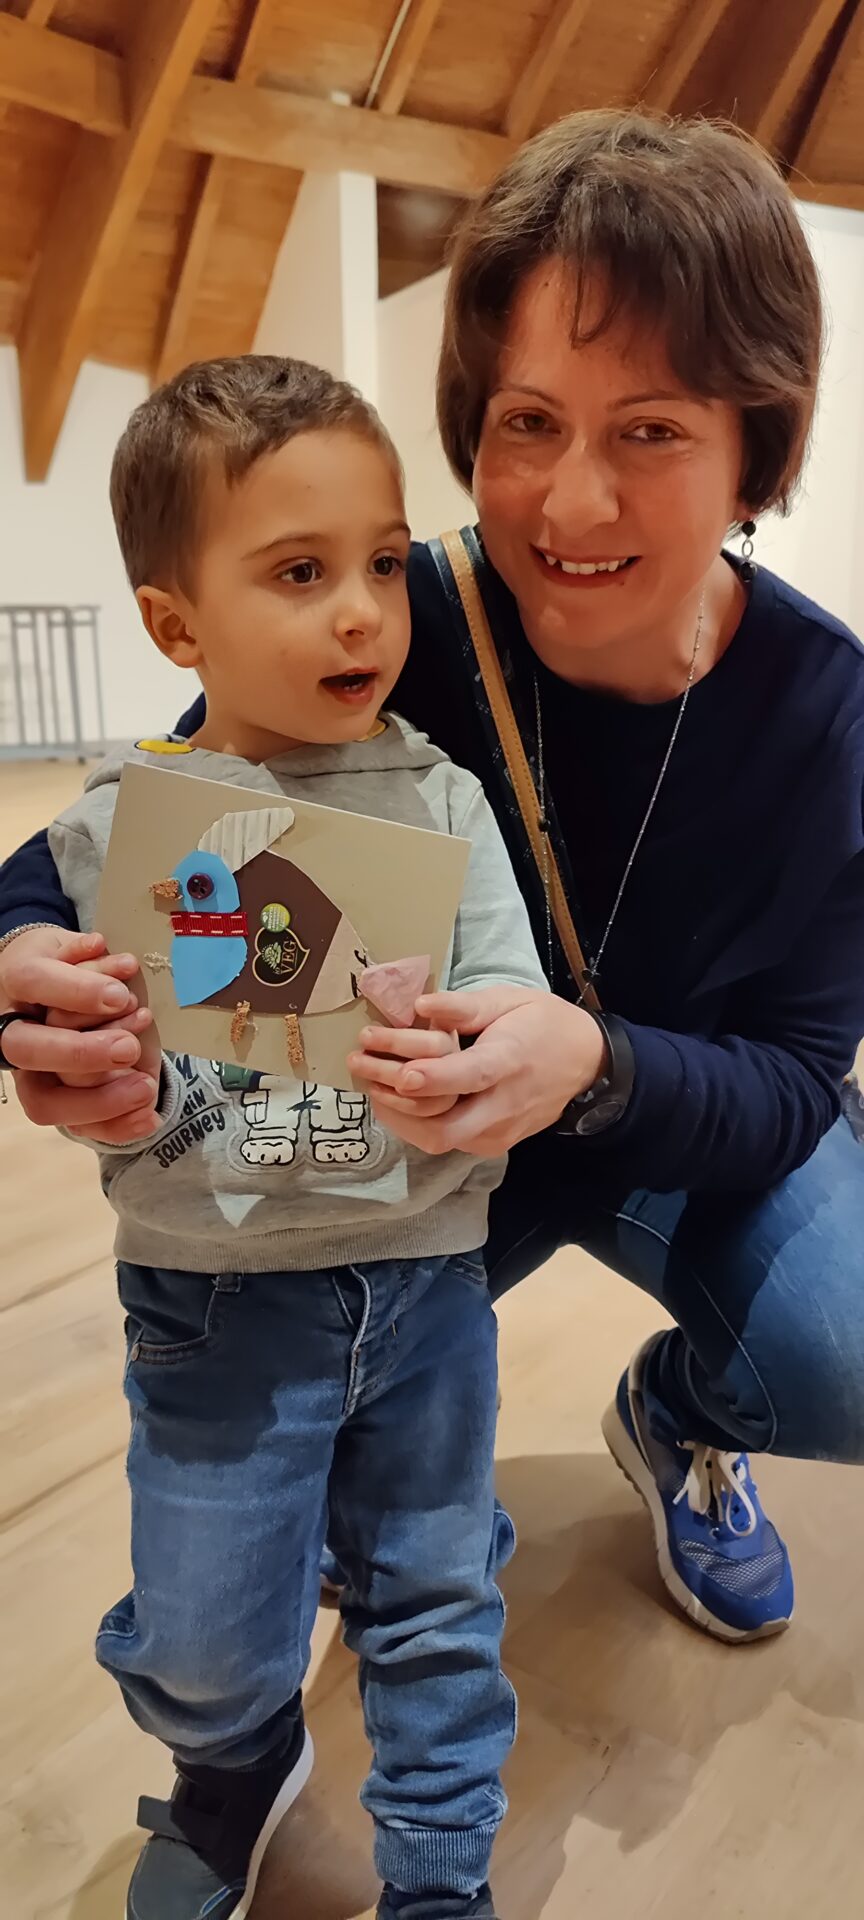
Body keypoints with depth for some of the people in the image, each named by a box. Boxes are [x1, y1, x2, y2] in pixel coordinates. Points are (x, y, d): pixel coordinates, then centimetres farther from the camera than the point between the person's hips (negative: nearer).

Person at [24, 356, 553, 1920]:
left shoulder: (440, 801, -3)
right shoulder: (117, 825, -7)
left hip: (424, 1274, 1)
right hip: (218, 1290, 0)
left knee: (437, 1605, 18)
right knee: (200, 1647, 13)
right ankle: (239, 1773, 51)